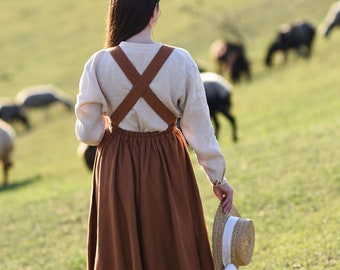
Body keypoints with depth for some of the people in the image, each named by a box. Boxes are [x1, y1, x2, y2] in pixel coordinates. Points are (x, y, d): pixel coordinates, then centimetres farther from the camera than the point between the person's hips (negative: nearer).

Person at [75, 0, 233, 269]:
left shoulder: (99, 64, -14)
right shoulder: (180, 61, -15)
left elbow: (88, 131, -9)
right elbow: (200, 127, -9)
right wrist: (218, 177, 1)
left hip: (118, 166, 1)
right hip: (167, 166, 0)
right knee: (174, 247, 15)